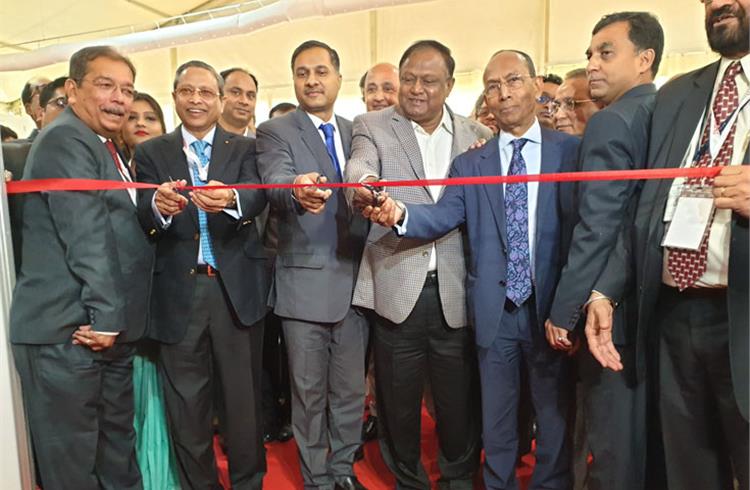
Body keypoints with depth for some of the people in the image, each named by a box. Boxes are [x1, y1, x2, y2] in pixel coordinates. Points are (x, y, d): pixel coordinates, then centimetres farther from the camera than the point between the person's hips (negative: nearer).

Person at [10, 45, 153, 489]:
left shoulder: (105, 147, 19)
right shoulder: (65, 141, -11)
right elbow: (87, 234, -18)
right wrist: (105, 316, -16)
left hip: (110, 329, 9)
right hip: (69, 334, -9)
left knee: (117, 449, 18)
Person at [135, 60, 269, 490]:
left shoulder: (245, 149, 6)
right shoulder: (151, 153, 8)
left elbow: (257, 197, -14)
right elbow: (143, 219, -7)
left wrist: (230, 199, -37)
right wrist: (159, 205, -31)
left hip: (237, 288, -1)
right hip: (178, 293, 1)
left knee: (244, 397, 9)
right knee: (186, 404, 13)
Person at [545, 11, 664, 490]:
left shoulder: (610, 123, -14)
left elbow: (596, 230, -20)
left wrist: (562, 311, -13)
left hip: (612, 307, -8)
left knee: (615, 441, 5)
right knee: (653, 432, 21)